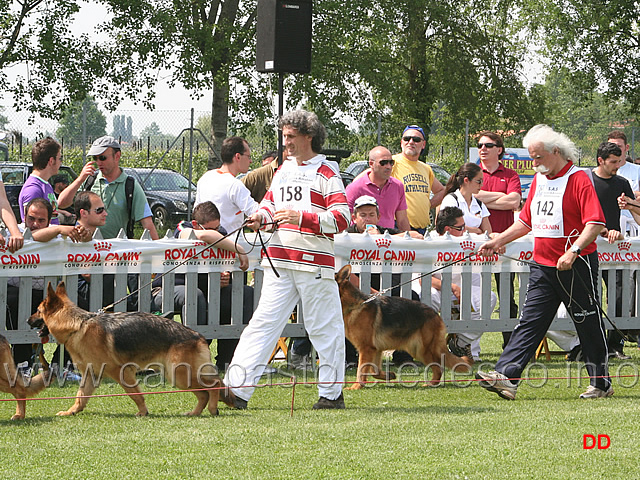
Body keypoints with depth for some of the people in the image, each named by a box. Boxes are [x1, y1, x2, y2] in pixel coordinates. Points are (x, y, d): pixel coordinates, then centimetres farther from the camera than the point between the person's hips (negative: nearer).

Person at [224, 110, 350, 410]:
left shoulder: (327, 174, -4)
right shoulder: (283, 169, 17)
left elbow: (341, 218, -10)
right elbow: (271, 200, 29)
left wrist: (301, 218, -19)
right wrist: (262, 216, 6)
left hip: (314, 262, -6)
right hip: (279, 261, 6)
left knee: (323, 327, 2)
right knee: (264, 320, 0)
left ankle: (332, 393, 11)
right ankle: (237, 388, -4)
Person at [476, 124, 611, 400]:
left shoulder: (578, 180, -11)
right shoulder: (539, 180, 13)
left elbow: (595, 223, -19)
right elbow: (526, 221, 23)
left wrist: (573, 251, -28)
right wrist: (498, 241, 15)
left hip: (576, 265, -7)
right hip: (543, 266, 7)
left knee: (589, 325, 4)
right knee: (529, 323, -2)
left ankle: (601, 383, 15)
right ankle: (505, 377, -11)